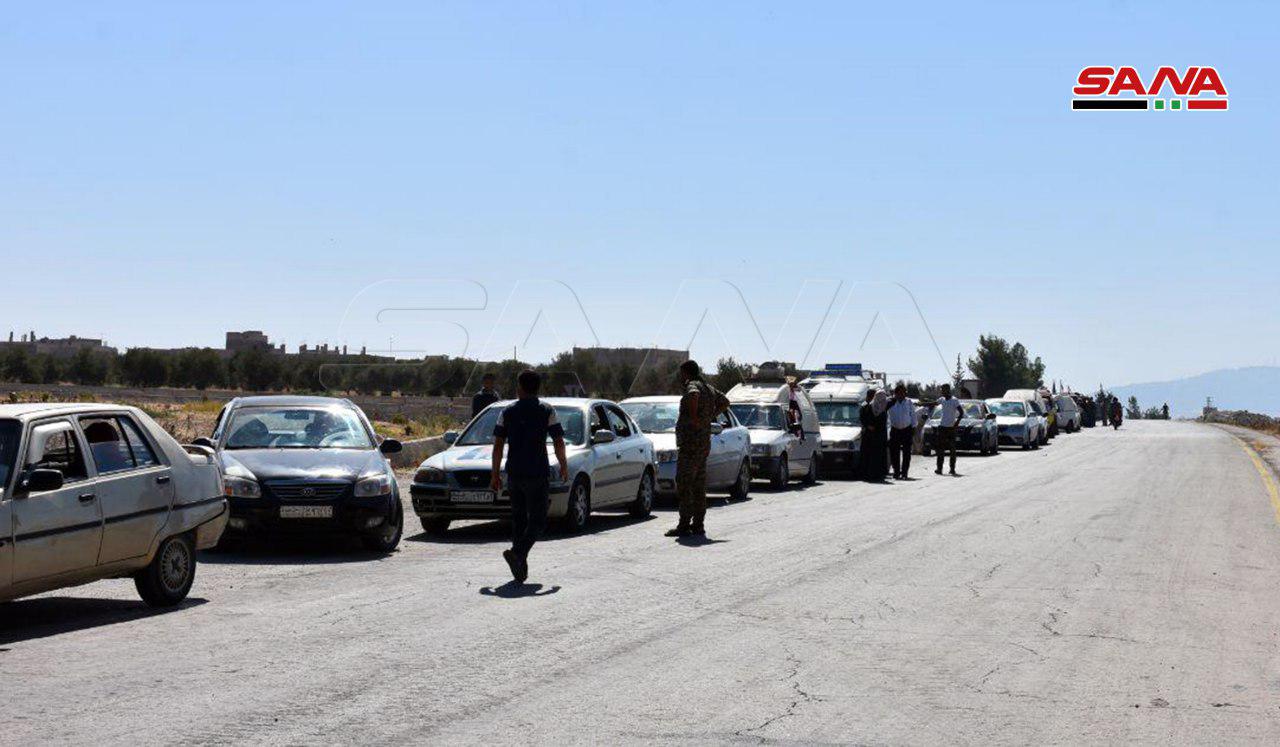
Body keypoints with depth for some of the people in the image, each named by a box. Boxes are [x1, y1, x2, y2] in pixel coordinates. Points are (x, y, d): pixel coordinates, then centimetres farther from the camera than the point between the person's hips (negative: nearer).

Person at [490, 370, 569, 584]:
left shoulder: (507, 412, 5)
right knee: (537, 521, 0)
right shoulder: (547, 411, -2)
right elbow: (558, 442, -4)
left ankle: (520, 567, 12)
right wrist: (564, 466, 11)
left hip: (514, 474, 3)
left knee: (519, 520, 13)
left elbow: (498, 445, 3)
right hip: (538, 474, -3)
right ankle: (518, 552, -23)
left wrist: (495, 474, 8)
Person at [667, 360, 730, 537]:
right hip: (704, 444, 10)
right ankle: (698, 525, 12)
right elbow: (725, 402, 32)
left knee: (683, 486, -9)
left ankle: (684, 525, -12)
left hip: (690, 444, -10)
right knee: (699, 486, 11)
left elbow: (693, 395, -36)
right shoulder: (709, 388, 16)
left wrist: (693, 417, -25)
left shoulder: (693, 385, -11)